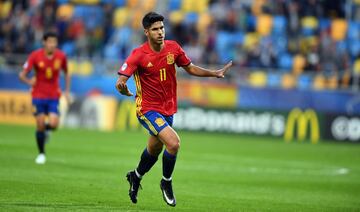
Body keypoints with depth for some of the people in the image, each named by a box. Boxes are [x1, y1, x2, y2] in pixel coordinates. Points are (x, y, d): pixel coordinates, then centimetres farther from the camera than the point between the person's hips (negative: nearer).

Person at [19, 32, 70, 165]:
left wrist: (67, 91, 5)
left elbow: (66, 73, 13)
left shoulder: (61, 56, -5)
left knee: (53, 124, -16)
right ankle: (41, 154, 16)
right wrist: (30, 82, -29)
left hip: (54, 96, 1)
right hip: (38, 95, -1)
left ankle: (46, 130, 22)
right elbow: (22, 75, -9)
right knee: (40, 126, -3)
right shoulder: (35, 56, -11)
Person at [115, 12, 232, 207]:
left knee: (154, 150, 20)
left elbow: (190, 68, 12)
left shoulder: (173, 48, -3)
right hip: (148, 109, -6)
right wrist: (123, 89, -46)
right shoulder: (138, 55, -17)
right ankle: (166, 183, 0)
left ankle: (135, 177, 50)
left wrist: (214, 73, 2)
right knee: (173, 142, -24)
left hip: (168, 108, 6)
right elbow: (121, 81, -23)